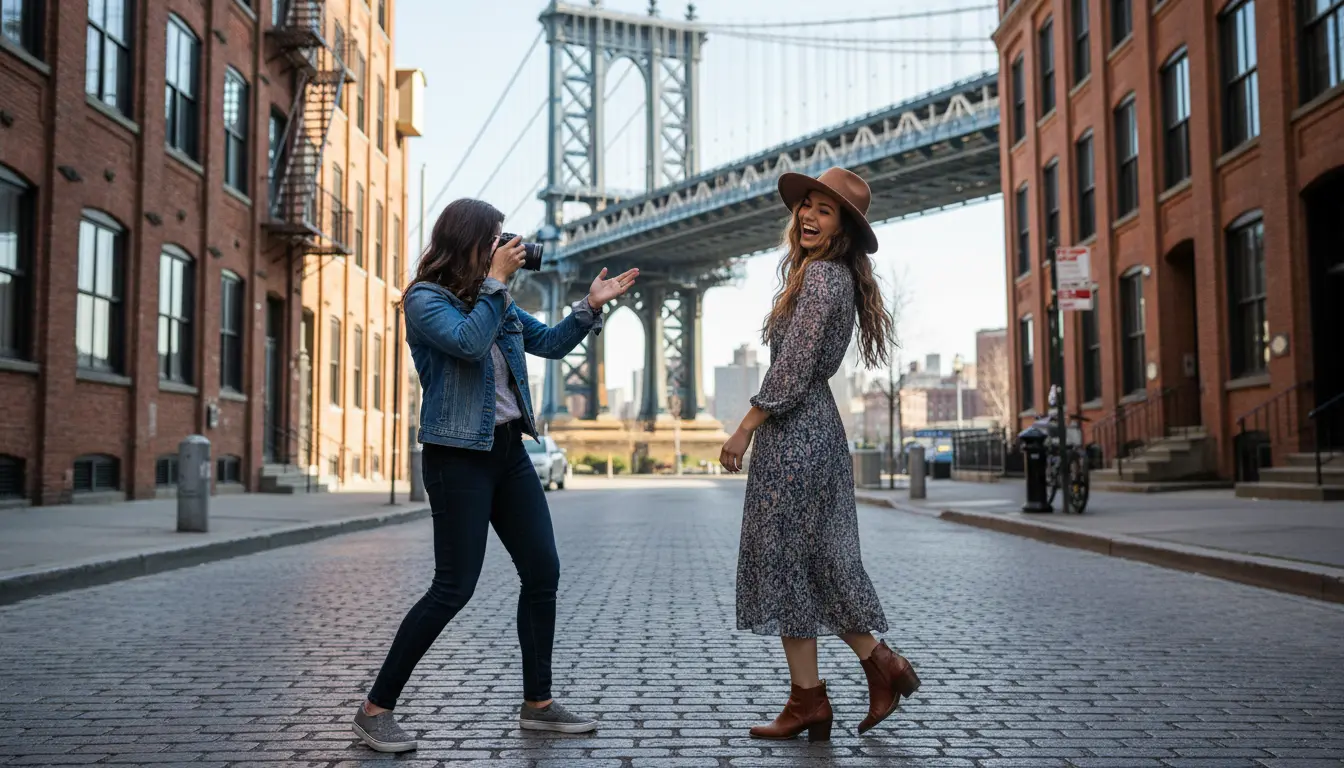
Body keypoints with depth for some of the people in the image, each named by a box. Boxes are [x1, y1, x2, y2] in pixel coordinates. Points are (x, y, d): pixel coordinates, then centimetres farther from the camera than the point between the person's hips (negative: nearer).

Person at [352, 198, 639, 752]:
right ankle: (375, 710, 5)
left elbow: (551, 343, 20)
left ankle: (537, 704, 18)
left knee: (543, 571, 6)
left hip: (508, 450, 8)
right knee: (454, 587, -8)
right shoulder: (425, 298, -9)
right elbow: (469, 342, -26)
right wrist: (496, 280, -17)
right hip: (459, 456, -8)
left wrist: (591, 305, 8)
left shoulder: (496, 301, 14)